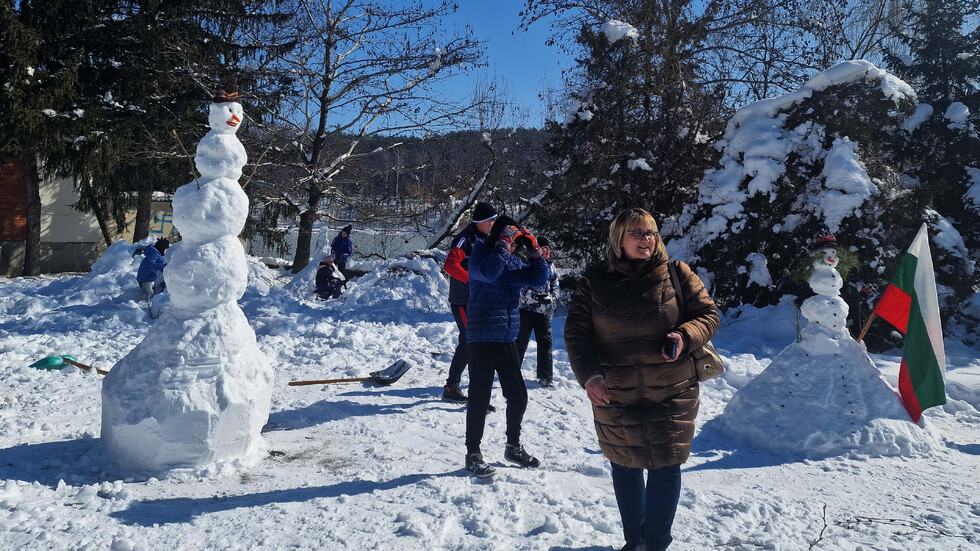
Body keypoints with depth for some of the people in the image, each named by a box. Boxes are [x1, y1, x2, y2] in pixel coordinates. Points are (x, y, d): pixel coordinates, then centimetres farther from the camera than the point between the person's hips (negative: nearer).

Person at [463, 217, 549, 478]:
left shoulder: (515, 261, 12)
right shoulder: (480, 255, -5)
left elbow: (539, 278, 8)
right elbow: (489, 272, -26)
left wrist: (535, 251, -1)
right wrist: (504, 242, -20)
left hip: (508, 338, 7)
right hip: (482, 338, -6)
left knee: (518, 395, 12)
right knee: (480, 397, -2)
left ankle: (513, 447, 31)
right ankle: (473, 454, 12)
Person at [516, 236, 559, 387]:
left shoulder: (550, 266, 10)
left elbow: (555, 286, 17)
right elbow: (521, 288, -12)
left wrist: (551, 298, -2)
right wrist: (537, 297, -22)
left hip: (544, 312, 4)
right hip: (527, 310, -4)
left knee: (545, 343, 1)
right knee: (520, 341, 8)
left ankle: (545, 377, 7)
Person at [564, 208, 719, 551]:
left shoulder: (677, 274, -2)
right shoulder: (594, 282, -1)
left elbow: (708, 314, 3)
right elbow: (576, 333, -2)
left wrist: (685, 337, -18)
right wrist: (589, 375, -16)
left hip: (672, 393, -1)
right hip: (614, 395, 1)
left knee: (666, 467, 2)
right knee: (624, 466, 13)